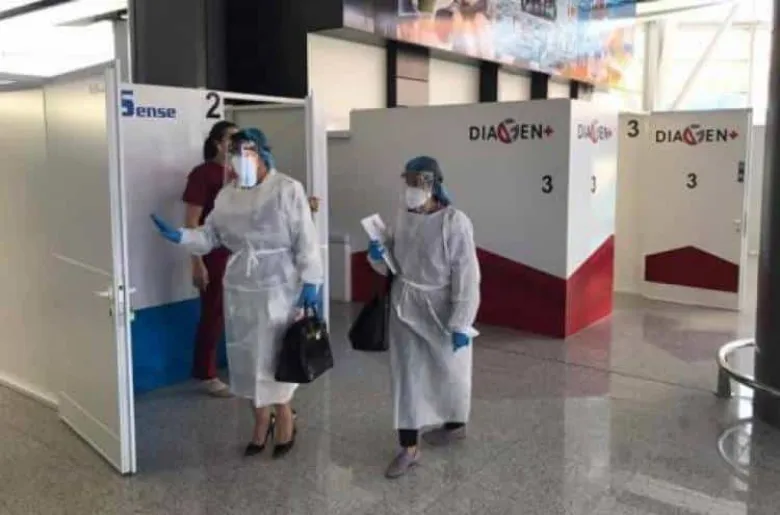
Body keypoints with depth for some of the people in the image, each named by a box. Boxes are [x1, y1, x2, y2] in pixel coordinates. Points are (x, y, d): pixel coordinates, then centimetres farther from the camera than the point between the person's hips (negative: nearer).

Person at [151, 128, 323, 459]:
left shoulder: (287, 190, -10)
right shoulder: (227, 195, 7)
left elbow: (305, 240, -12)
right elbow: (210, 236, 9)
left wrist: (310, 282, -16)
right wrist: (178, 236, -8)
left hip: (279, 289, -5)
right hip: (240, 290, 5)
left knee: (276, 356, 3)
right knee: (249, 357, 12)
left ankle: (283, 419, 25)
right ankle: (262, 421, 29)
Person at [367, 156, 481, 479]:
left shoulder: (454, 222, -19)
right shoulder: (404, 217, 0)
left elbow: (466, 276, -19)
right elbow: (392, 264, 11)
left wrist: (461, 323, -21)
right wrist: (378, 256, -12)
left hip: (440, 309, -5)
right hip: (406, 307, 5)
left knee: (448, 371, 15)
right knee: (406, 375, 5)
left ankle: (455, 424, 41)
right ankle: (409, 448, 15)